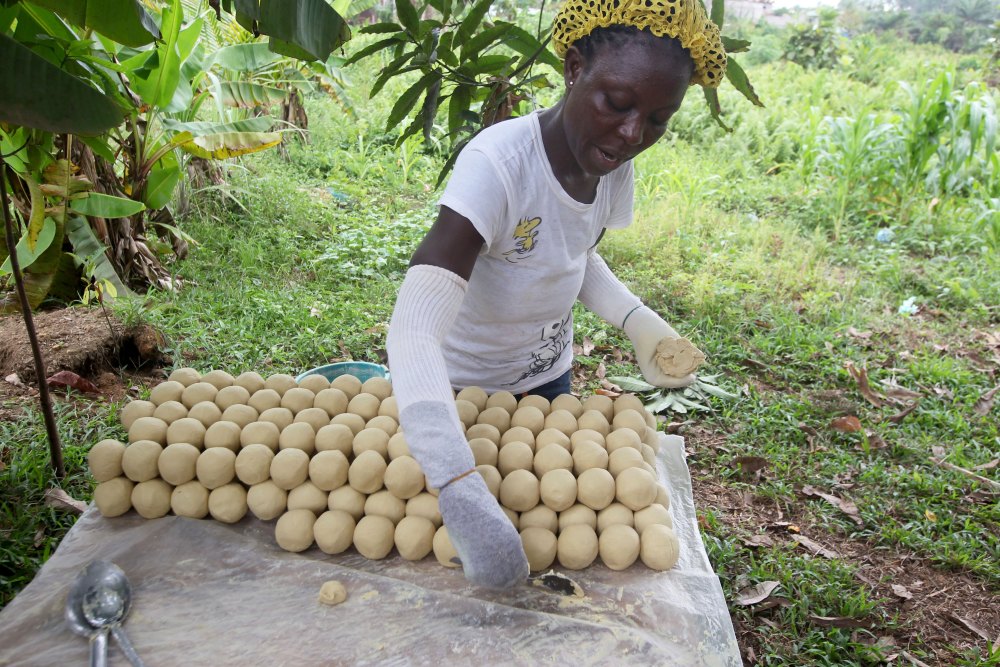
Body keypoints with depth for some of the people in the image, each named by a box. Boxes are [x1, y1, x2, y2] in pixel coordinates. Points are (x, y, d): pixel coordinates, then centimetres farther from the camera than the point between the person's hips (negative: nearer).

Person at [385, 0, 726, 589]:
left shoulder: (614, 164, -13)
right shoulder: (498, 163, -35)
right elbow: (413, 330, -45)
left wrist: (636, 318, -13)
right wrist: (462, 492, -57)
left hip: (549, 379, 5)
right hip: (463, 386, -5)